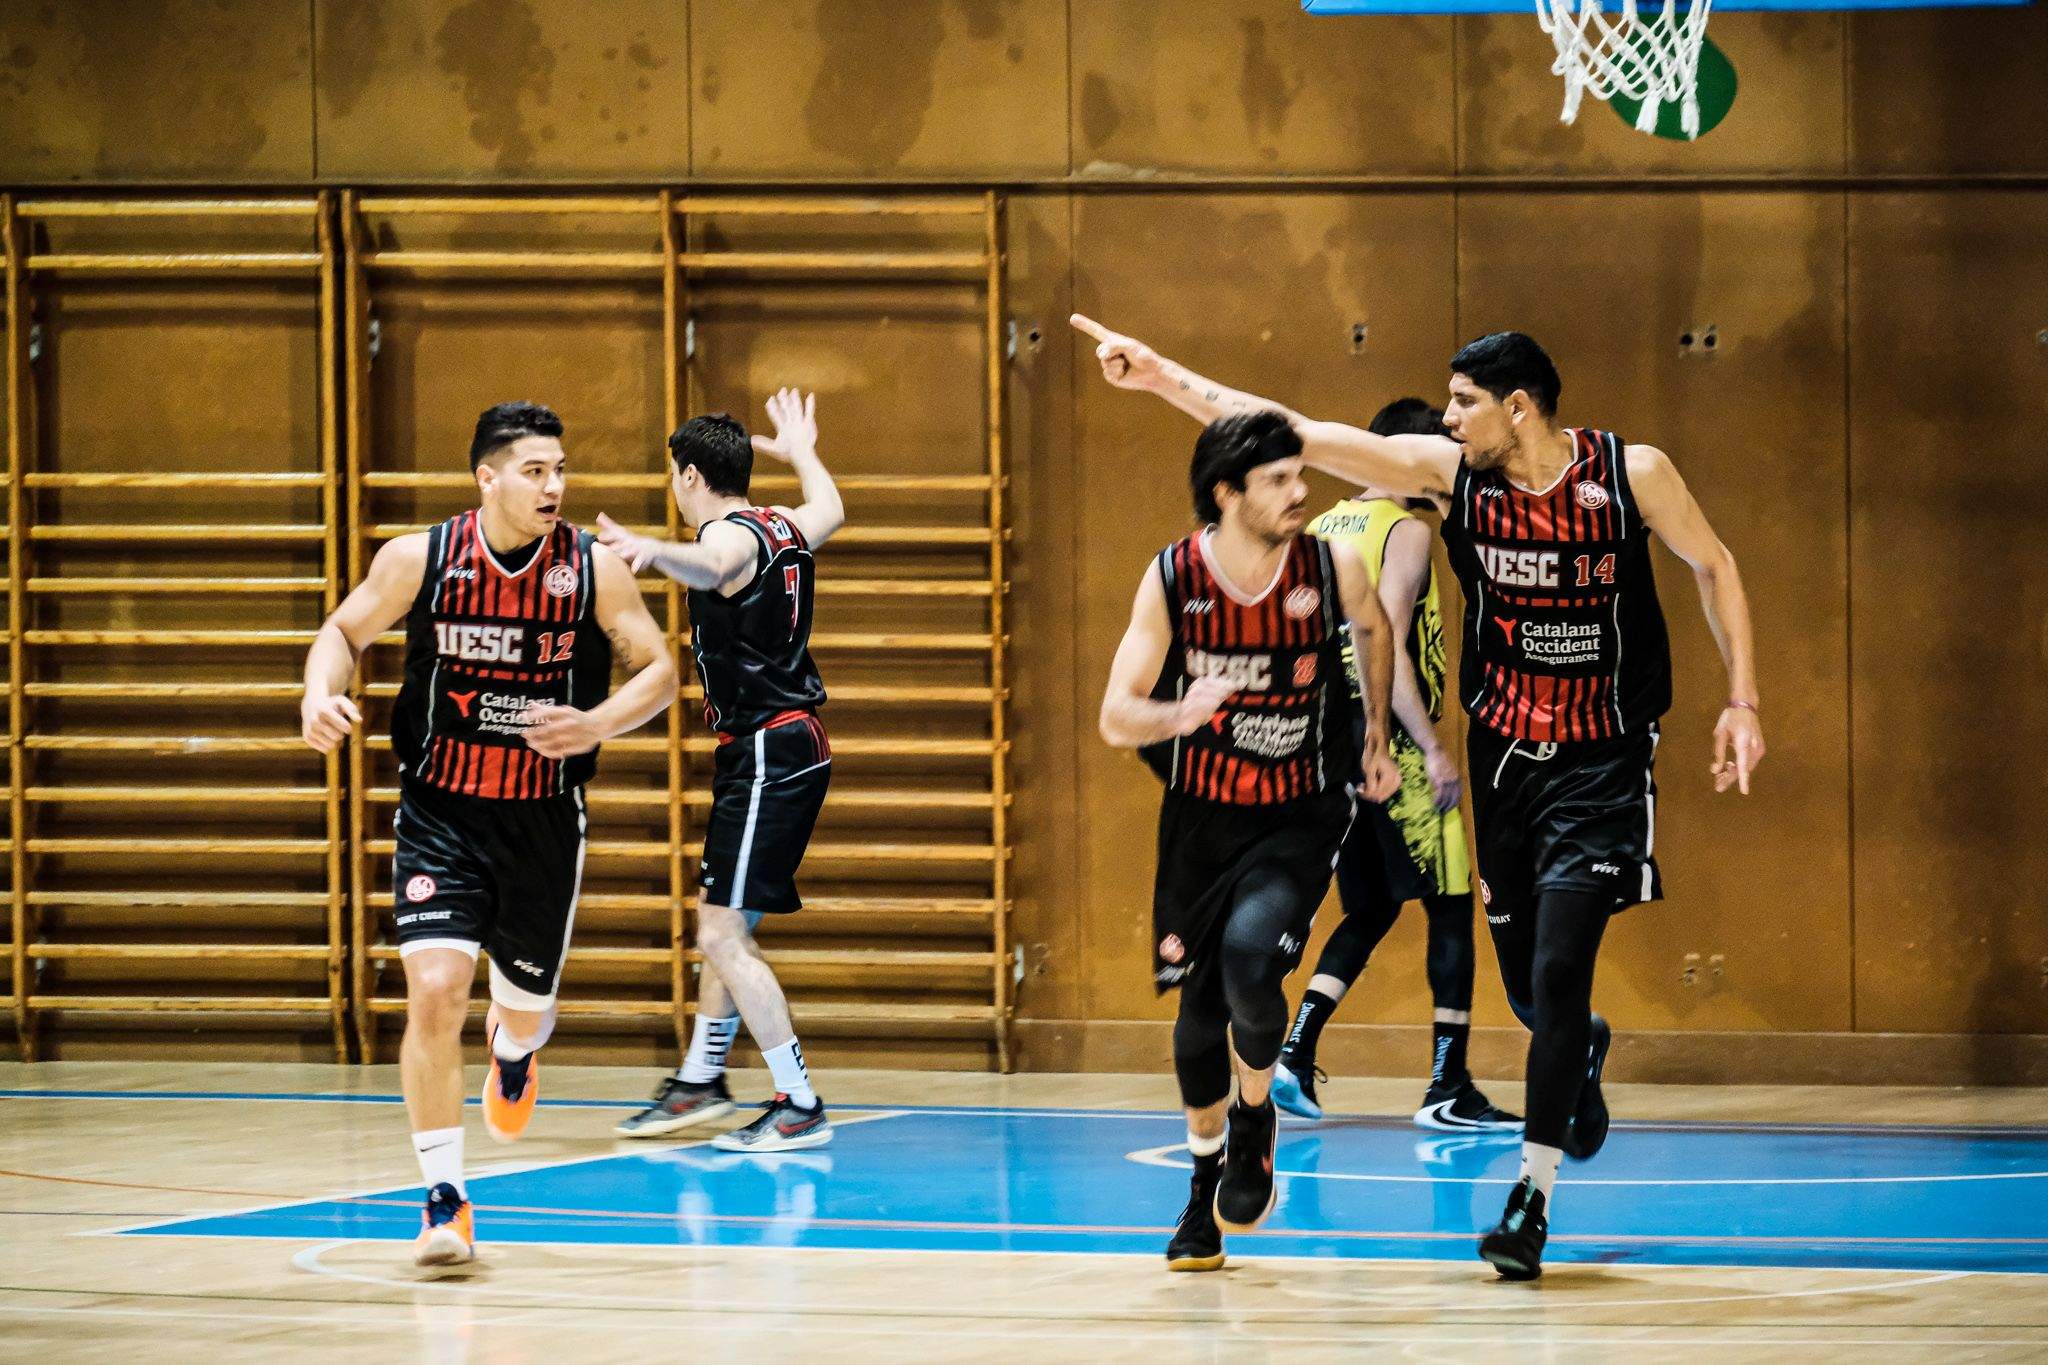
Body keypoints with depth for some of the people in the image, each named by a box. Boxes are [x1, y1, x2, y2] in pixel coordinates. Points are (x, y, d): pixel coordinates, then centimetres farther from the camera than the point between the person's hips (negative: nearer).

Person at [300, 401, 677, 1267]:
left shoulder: (594, 570, -8)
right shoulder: (419, 560, -9)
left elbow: (659, 673, -1)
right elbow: (345, 631, 6)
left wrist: (597, 725, -21)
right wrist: (320, 694, -16)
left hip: (544, 820, 1)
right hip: (440, 812, -1)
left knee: (525, 1003, 14)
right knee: (435, 992, -18)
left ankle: (514, 1055, 56)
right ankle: (444, 1204, -8)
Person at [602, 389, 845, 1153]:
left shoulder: (730, 534, -17)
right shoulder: (784, 528, 10)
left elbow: (712, 568, -43)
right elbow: (830, 511, 36)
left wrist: (653, 552, -64)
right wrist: (801, 452, 55)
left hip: (768, 757, -10)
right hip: (793, 746, 10)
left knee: (723, 937, -10)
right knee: (724, 924, 21)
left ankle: (800, 1109, -8)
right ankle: (700, 1080, 34)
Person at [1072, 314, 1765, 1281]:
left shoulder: (1632, 474, -13)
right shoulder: (1449, 472, -7)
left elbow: (1713, 566, 3)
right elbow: (1298, 435, -8)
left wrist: (1742, 702, -2)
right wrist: (1162, 377, -12)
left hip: (1602, 764, -4)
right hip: (1505, 755, 4)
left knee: (1558, 974, -15)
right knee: (1527, 989, 10)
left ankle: (1533, 1193, -7)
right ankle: (1582, 1054, 46)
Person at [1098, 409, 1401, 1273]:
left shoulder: (1332, 569, -14)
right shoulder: (1172, 580, -14)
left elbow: (1373, 630, 12)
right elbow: (1116, 718, -13)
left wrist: (1376, 738, 13)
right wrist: (1181, 714, -33)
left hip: (1300, 818, -2)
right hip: (1202, 817, 2)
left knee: (1250, 958, -27)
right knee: (1200, 1005, 9)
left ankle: (1256, 1118, 3)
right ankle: (1207, 1185, 34)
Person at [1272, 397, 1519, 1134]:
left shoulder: (1323, 530, 14)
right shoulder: (1405, 532, -10)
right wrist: (1434, 749, -21)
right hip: (1392, 748, -8)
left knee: (1370, 910, 18)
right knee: (1451, 907, 1)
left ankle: (1295, 1053, 4)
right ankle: (1448, 1087, -1)